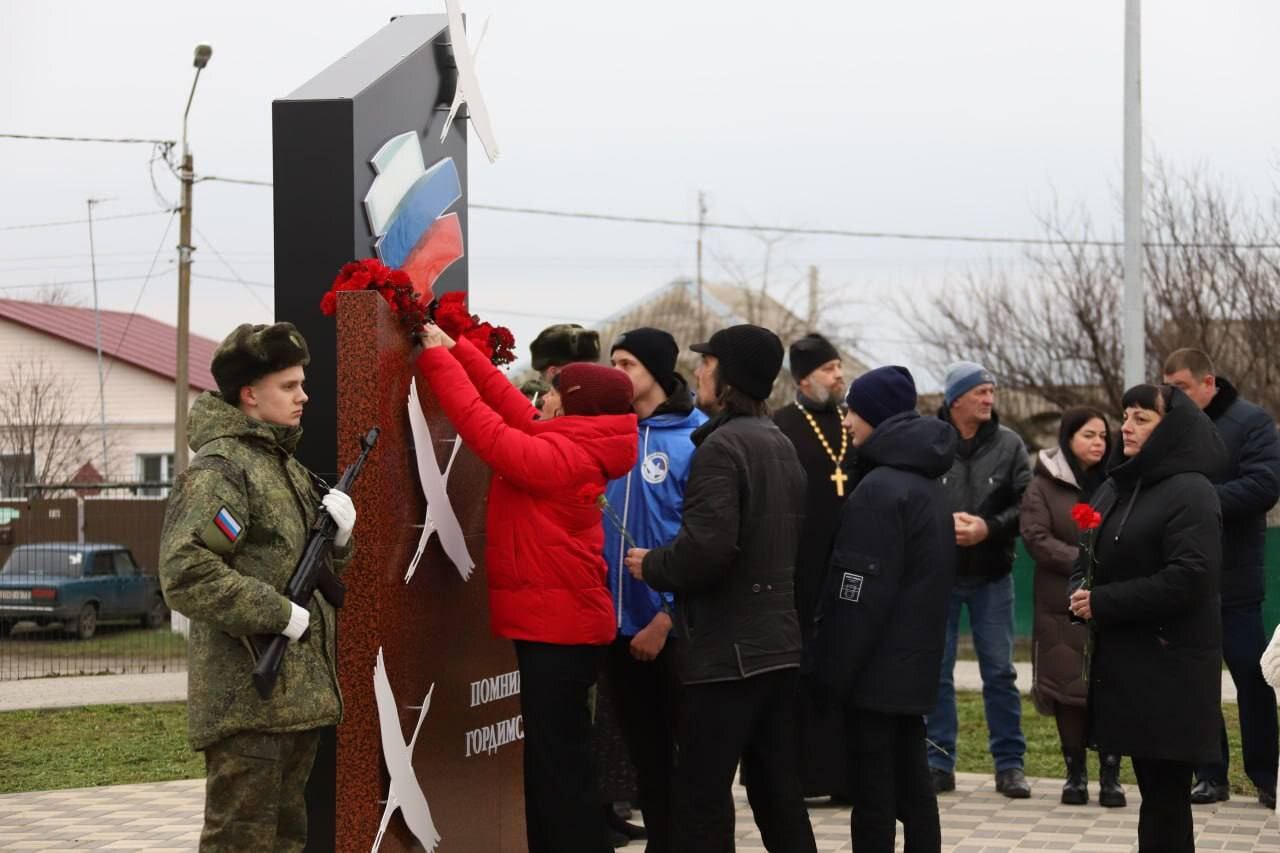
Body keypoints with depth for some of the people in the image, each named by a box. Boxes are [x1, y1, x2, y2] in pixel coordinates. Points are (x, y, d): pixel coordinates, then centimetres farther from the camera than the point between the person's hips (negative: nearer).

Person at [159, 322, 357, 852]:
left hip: (298, 691, 9)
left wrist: (339, 535, 2)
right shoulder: (219, 467, -12)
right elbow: (184, 575, -23)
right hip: (246, 699, -9)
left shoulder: (285, 464, 18)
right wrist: (280, 613, -19)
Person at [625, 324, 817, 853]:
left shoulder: (721, 447, -13)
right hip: (779, 645, 9)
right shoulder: (781, 446, 15)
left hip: (725, 651, -9)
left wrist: (651, 566, -7)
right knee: (778, 794, 12)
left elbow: (707, 546, -25)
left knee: (700, 796, -5)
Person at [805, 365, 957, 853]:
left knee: (872, 789, -4)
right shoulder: (929, 484, 13)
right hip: (915, 664, 9)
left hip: (876, 666, -9)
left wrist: (831, 670, -16)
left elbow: (861, 593, -20)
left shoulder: (879, 488, -17)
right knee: (912, 782, 12)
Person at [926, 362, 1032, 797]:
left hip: (992, 574, 1)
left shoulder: (1009, 444, 0)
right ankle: (939, 763, 15)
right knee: (936, 672, 6)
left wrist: (989, 528, -17)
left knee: (1000, 672, 5)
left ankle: (1010, 764, 12)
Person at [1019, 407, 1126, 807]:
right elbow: (1037, 538, -7)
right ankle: (1075, 773, 12)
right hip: (1063, 604, -1)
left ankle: (1110, 774, 3)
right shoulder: (1044, 485, 3)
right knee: (1069, 685, 1)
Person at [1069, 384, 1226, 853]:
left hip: (1170, 665, -8)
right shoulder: (1115, 488, 15)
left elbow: (1190, 579, -21)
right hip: (1121, 659, 8)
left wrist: (1103, 604, -17)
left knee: (1164, 793, -6)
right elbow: (1088, 558, 22)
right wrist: (1081, 592, -2)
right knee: (1153, 784, 11)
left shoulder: (1190, 493, -11)